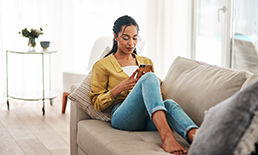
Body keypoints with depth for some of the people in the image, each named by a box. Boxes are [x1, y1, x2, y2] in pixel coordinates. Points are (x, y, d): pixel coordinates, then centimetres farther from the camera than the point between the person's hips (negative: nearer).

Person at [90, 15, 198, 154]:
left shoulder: (146, 62, 29)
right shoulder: (102, 66, 15)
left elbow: (157, 93, 28)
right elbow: (97, 104, 9)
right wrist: (120, 88, -8)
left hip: (148, 121, 4)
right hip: (122, 117, -4)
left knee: (169, 103, -35)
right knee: (149, 77, -32)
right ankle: (166, 136, -55)